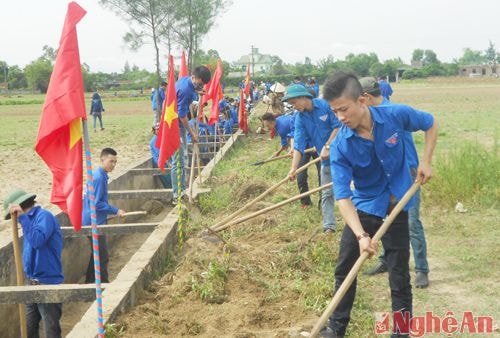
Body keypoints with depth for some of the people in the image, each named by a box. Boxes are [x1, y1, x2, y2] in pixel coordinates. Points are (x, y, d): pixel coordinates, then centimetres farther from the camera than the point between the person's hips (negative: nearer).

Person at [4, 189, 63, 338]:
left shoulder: (44, 216, -13)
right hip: (31, 283, 9)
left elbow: (37, 241, -29)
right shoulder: (30, 219, 14)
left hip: (48, 283, -9)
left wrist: (22, 217, -25)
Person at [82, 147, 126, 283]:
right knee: (103, 257, -4)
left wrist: (112, 211, 20)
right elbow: (96, 203, -23)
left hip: (94, 221, 10)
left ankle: (90, 282, 26)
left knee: (96, 255, 18)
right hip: (95, 222, -10)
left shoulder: (100, 175, 11)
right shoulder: (99, 177, -19)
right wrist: (115, 211, -18)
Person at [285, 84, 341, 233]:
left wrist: (327, 146, -19)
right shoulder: (300, 119, -2)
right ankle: (329, 226, 13)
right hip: (326, 159, 5)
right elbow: (298, 144, -8)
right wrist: (294, 168, -17)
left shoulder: (326, 105, -14)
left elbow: (338, 126, -16)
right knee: (327, 194, 6)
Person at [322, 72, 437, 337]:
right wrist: (361, 235, -38)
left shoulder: (396, 115, -19)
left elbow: (431, 124, 3)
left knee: (399, 276, 4)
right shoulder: (340, 146, -21)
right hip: (363, 206, 1)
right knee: (344, 269, 10)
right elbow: (342, 196, -26)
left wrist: (426, 162, -6)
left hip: (397, 204, -1)